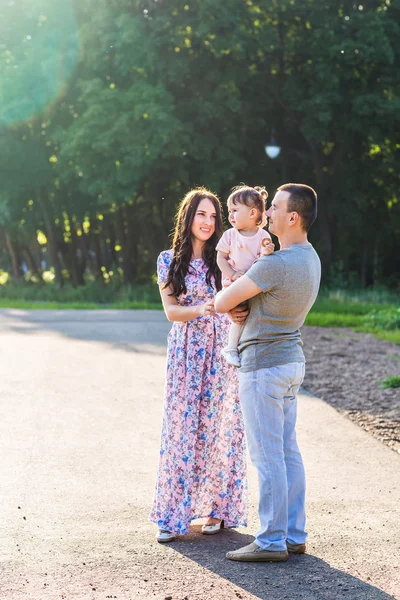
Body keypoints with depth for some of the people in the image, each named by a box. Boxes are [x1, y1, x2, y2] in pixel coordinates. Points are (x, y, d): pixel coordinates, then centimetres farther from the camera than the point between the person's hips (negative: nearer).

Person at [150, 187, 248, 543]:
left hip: (221, 352, 0)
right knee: (181, 429, -2)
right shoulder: (169, 260, 5)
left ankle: (217, 509, 13)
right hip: (185, 352, 0)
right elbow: (171, 311, -3)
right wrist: (201, 309, -22)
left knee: (218, 429, 2)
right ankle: (173, 517, 2)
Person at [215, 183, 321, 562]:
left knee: (267, 455, -5)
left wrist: (224, 291, 5)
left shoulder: (274, 265, -23)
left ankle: (271, 542, -1)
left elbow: (222, 303, -16)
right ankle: (294, 535, 17)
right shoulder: (310, 257, 8)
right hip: (292, 360, 9)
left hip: (263, 364, -9)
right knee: (287, 451, 12)